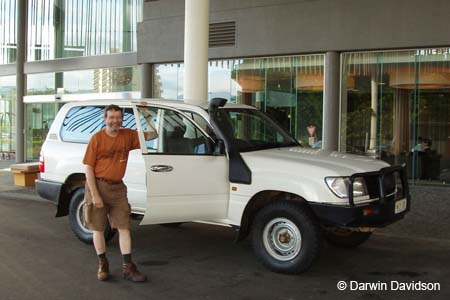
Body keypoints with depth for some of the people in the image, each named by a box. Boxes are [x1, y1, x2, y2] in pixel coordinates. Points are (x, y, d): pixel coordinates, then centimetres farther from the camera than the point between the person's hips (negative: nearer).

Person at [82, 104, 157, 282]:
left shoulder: (128, 136, 2)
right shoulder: (97, 138, -10)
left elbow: (153, 135, 8)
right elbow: (89, 168, -10)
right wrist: (95, 195, -16)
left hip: (118, 187, 3)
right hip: (98, 185, -3)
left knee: (124, 227, 2)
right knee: (98, 228, 7)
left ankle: (128, 267, 7)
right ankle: (102, 264, 22)